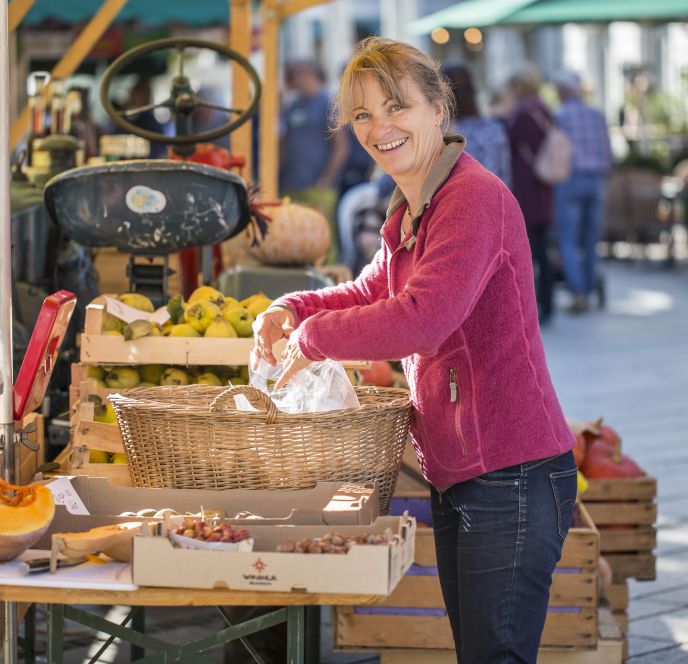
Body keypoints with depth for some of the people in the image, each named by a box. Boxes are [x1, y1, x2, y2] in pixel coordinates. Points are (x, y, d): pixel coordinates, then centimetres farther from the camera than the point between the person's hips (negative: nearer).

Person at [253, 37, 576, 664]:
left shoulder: (475, 197, -17)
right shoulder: (408, 214, 16)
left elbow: (421, 319, -27)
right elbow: (371, 292, 32)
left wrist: (313, 338, -12)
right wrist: (291, 309, 11)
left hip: (512, 474, -10)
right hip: (455, 477, 10)